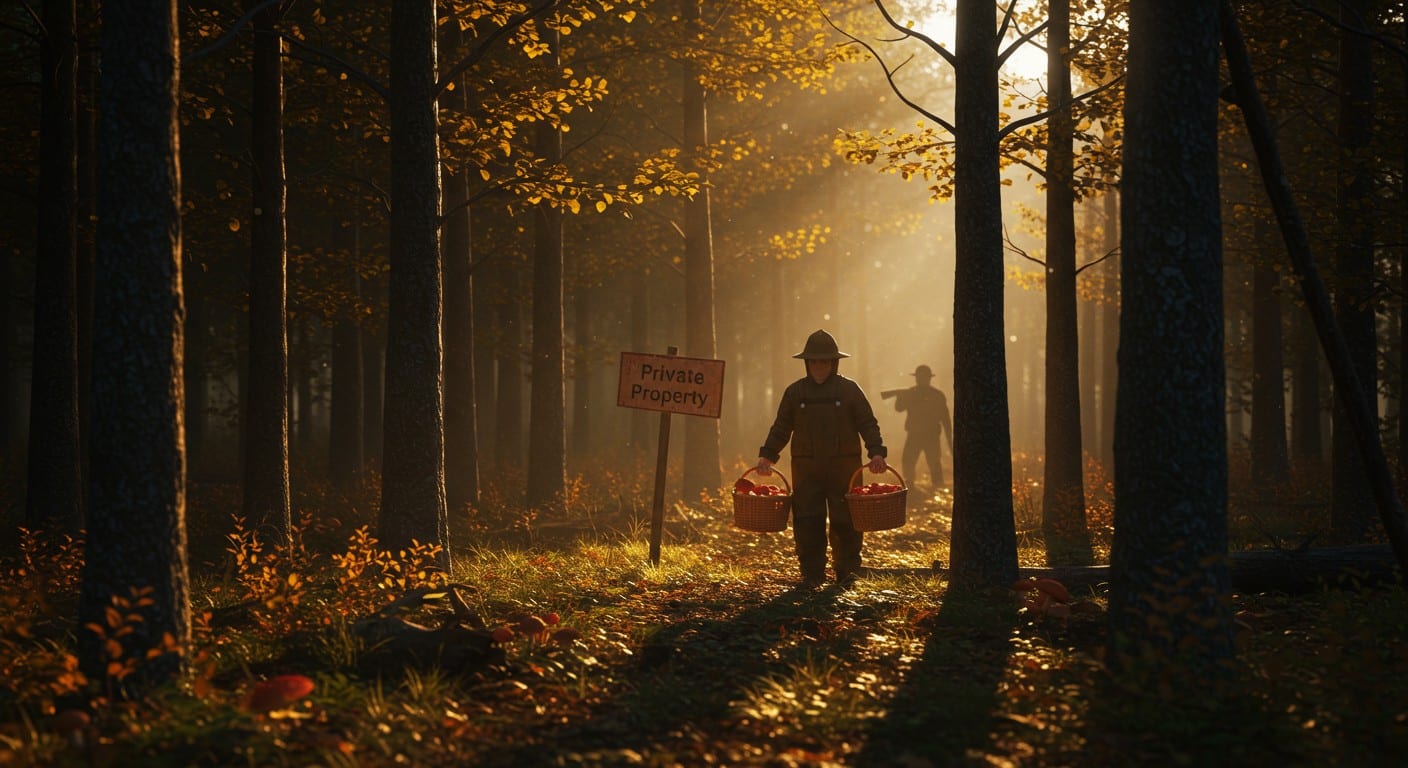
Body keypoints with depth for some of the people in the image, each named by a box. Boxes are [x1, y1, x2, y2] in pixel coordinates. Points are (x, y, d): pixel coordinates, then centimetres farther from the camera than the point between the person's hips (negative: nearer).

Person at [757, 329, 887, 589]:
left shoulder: (849, 390, 4)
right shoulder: (794, 392, 8)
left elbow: (868, 424, 3)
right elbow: (781, 428, 12)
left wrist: (876, 452, -12)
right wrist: (767, 456, 1)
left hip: (844, 467, -1)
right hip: (806, 469, 1)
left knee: (845, 522, 0)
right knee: (807, 522, -3)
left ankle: (846, 571, 12)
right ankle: (812, 574, 5)